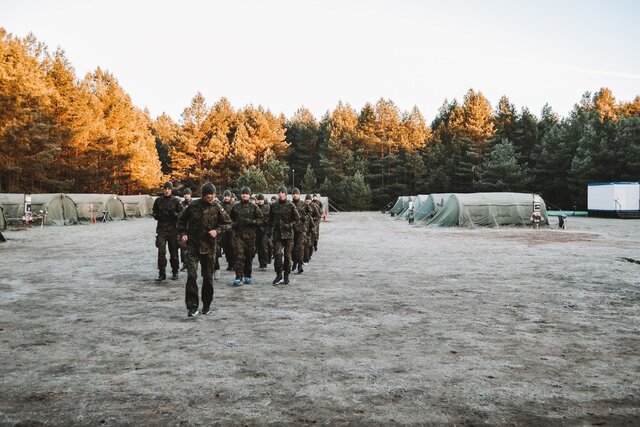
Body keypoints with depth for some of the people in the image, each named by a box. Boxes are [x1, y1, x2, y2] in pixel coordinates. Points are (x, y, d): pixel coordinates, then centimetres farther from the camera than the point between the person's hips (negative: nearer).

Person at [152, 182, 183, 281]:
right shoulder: (158, 201, 7)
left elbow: (181, 215, -2)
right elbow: (154, 213, 18)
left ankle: (175, 272, 19)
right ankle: (162, 273, 0)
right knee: (161, 251, -6)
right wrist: (157, 215, -4)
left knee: (174, 251, 7)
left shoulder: (176, 201, -1)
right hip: (161, 229, 1)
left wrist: (174, 214, -21)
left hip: (173, 229, -1)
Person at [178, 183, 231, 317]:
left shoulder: (217, 207, -4)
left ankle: (207, 305, 25)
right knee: (191, 275, -12)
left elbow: (227, 223, 4)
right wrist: (183, 234, -3)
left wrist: (217, 230, -12)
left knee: (208, 277, 10)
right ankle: (192, 306, -6)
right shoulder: (193, 206, -4)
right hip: (193, 245, -1)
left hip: (209, 246, 1)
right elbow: (182, 221, 11)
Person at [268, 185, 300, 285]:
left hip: (288, 234, -1)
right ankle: (279, 275, 0)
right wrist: (270, 228, 8)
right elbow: (270, 219, 19)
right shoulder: (273, 206, 7)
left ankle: (286, 276, 17)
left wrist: (289, 225, -11)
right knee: (277, 254, -10)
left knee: (287, 256, 5)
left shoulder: (290, 205, -2)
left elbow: (297, 219, 1)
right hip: (277, 234, 1)